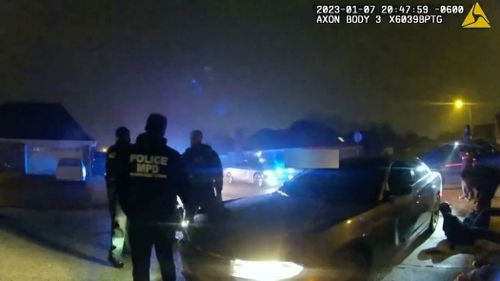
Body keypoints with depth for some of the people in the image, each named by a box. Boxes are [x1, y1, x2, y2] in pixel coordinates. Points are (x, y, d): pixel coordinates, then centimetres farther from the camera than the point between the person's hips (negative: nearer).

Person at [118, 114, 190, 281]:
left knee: (140, 262, 6)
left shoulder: (130, 152, 0)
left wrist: (127, 208, 14)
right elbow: (182, 185, 1)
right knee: (166, 259, 18)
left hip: (137, 216, 0)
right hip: (164, 217, 0)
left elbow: (120, 184, 4)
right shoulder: (172, 155, -5)